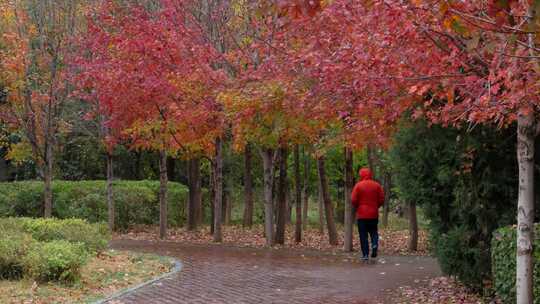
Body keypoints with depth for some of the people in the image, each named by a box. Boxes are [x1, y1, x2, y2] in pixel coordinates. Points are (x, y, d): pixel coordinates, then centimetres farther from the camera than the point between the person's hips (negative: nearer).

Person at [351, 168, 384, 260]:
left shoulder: (358, 185, -8)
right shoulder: (377, 185, 2)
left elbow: (353, 200, -11)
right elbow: (382, 199, 1)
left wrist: (356, 208, 8)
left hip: (362, 214, -2)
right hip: (374, 214, 2)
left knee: (363, 235, 3)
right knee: (373, 232, 17)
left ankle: (365, 254, 0)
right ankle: (375, 244, -11)